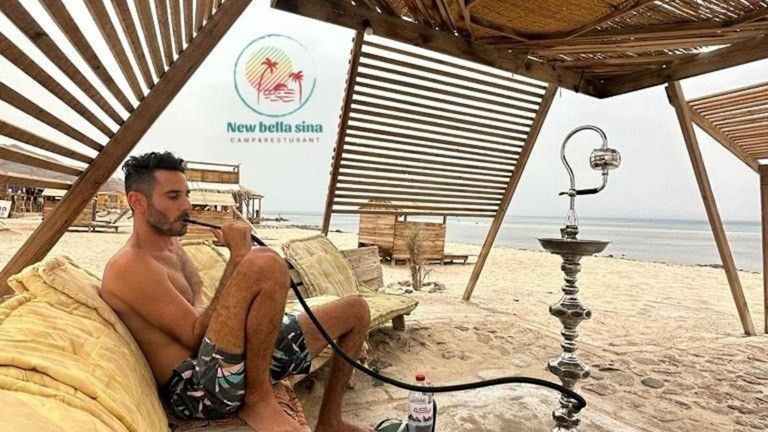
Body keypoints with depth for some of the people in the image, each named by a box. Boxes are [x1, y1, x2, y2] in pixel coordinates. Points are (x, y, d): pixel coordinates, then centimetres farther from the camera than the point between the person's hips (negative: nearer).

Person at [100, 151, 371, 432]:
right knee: (265, 264, -34)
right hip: (195, 388, -9)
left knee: (355, 309, 8)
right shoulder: (129, 267, -12)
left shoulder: (171, 244, 17)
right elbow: (197, 336, -19)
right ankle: (259, 399, -14)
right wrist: (239, 257, -18)